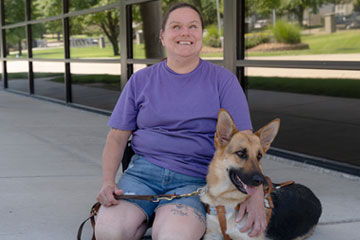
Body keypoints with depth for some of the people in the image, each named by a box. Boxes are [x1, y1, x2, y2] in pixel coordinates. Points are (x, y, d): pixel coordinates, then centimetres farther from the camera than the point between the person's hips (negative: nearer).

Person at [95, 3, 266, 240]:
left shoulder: (223, 80, 5)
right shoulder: (141, 80, 11)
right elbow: (117, 137, 11)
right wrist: (108, 181, -7)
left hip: (195, 178, -2)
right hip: (143, 171, 2)